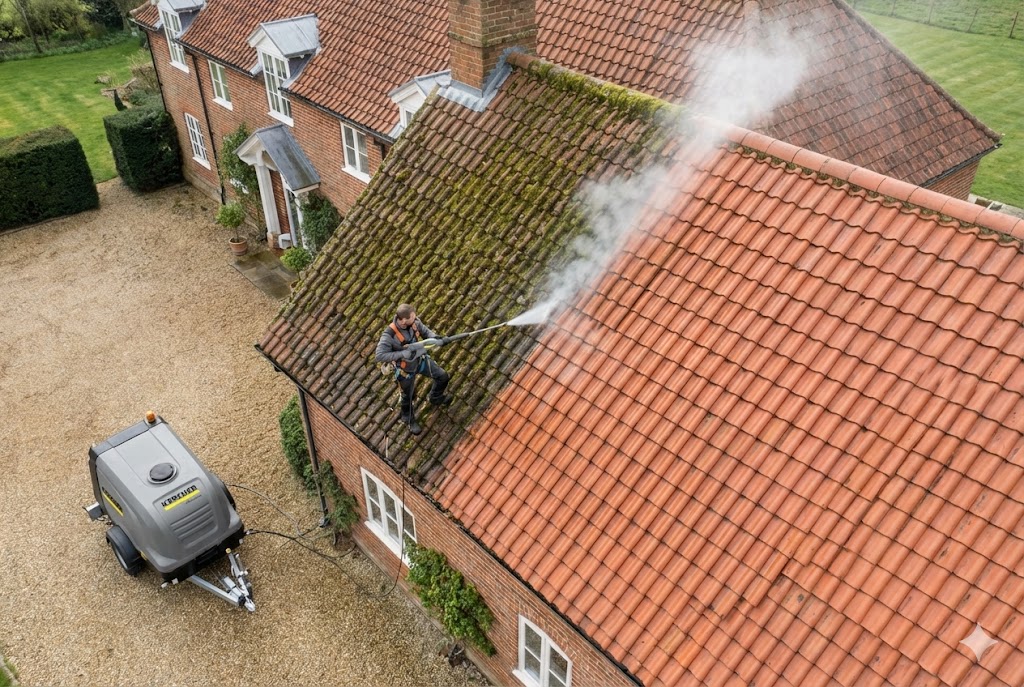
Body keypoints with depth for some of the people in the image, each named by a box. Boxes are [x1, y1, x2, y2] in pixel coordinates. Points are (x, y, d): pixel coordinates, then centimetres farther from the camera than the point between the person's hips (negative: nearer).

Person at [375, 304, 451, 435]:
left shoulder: (414, 322, -20)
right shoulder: (389, 334, -35)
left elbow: (425, 331, -1)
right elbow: (380, 355, -35)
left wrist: (434, 337, -24)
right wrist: (403, 353, -39)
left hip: (420, 359, 5)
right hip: (405, 369, -5)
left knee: (443, 377, 13)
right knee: (409, 396, 16)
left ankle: (435, 398, 45)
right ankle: (409, 419, 46)